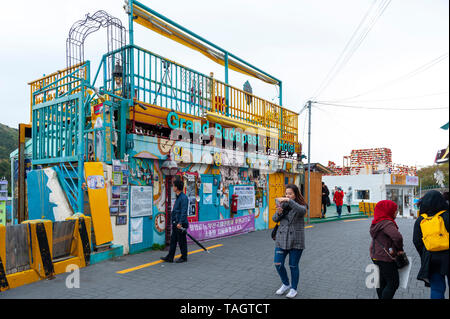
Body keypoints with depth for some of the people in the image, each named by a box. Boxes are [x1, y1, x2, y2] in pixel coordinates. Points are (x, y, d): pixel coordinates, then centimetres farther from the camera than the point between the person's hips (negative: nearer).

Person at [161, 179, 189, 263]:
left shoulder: (183, 198, -17)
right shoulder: (178, 197, 14)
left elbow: (184, 212, -22)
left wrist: (180, 223, -26)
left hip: (181, 224, -9)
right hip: (175, 224, 9)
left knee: (182, 241, 3)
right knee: (173, 240, 11)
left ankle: (184, 257, 17)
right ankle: (170, 257, 18)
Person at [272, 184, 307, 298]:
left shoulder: (301, 205, -5)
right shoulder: (283, 204, 6)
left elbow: (302, 210, -31)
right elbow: (275, 219, 7)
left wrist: (289, 201, -39)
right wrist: (278, 213, -15)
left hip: (296, 241, -4)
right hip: (282, 239, 4)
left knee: (293, 266, 6)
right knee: (278, 264, 3)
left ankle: (294, 289, 27)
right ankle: (285, 284, 28)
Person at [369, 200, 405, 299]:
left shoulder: (377, 222, 8)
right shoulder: (387, 223, -21)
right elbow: (397, 237, -34)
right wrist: (400, 249, -15)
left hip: (376, 256, 9)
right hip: (385, 258, -9)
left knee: (382, 282, 20)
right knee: (393, 283, 1)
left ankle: (381, 297, 29)